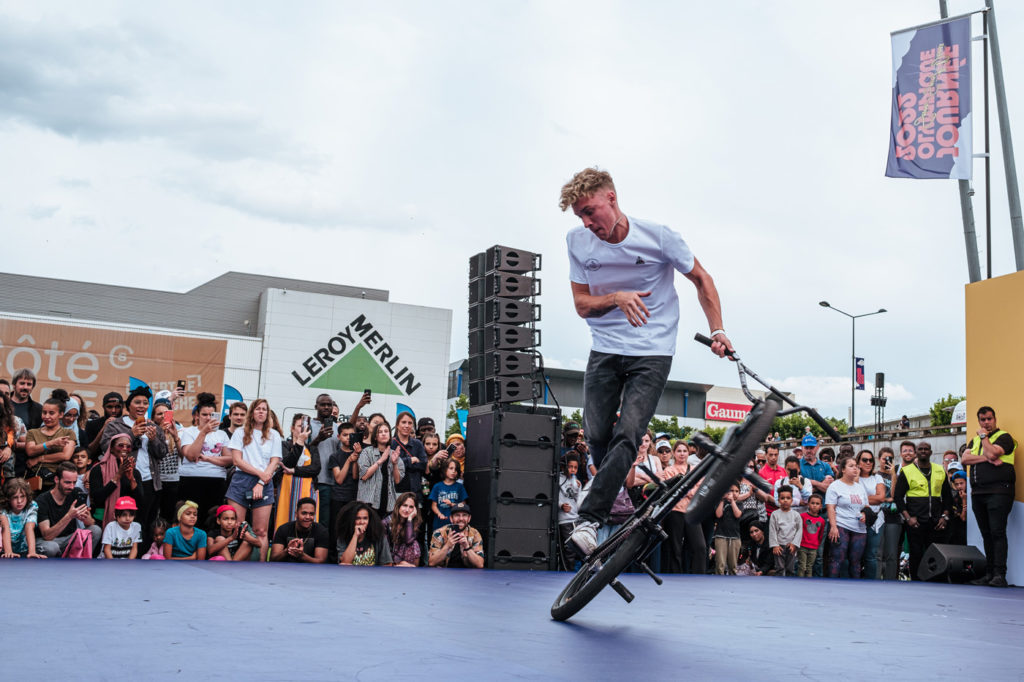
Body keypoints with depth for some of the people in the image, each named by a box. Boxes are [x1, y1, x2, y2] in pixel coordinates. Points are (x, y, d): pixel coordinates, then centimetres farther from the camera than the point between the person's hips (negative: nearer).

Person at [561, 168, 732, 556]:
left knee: (627, 435, -16)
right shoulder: (578, 241, -4)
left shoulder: (657, 236, -11)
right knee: (596, 435, 0)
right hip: (604, 350, 4)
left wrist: (717, 329, -4)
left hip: (652, 353, -3)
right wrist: (617, 297, -22)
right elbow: (582, 305, -2)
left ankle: (589, 518, -15)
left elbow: (701, 279, 3)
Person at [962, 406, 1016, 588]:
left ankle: (999, 574, -15)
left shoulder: (1004, 437, 1)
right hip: (978, 493, 7)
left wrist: (984, 436, -1)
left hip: (998, 492, -7)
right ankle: (989, 573, 12)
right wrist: (987, 458, -9)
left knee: (997, 532, -13)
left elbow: (992, 453, -16)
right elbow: (965, 458, 4)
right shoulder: (975, 440, 21)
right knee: (986, 535, 8)